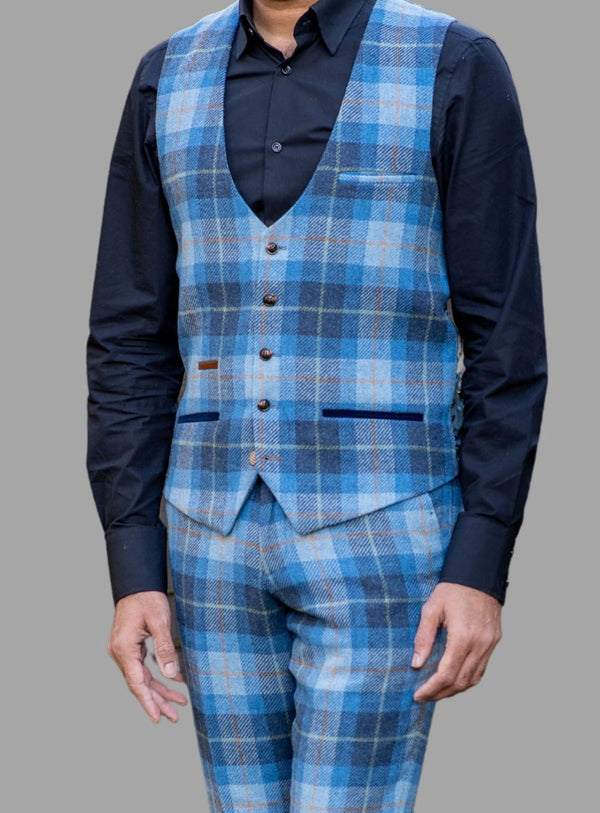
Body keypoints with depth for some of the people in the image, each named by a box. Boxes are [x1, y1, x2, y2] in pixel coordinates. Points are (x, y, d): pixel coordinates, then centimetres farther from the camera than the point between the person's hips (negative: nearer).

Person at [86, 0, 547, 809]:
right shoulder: (170, 79, 7)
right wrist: (132, 573, -1)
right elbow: (132, 340, 6)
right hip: (223, 532, 4)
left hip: (381, 532, -4)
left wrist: (483, 568, -13)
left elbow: (505, 337, -6)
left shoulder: (457, 67, -5)